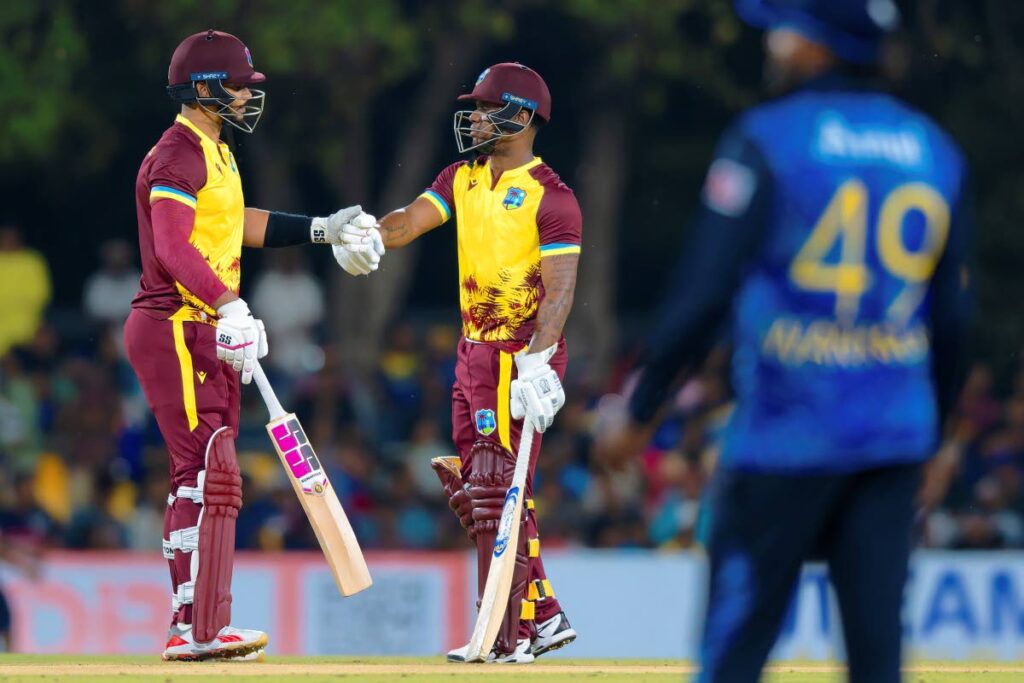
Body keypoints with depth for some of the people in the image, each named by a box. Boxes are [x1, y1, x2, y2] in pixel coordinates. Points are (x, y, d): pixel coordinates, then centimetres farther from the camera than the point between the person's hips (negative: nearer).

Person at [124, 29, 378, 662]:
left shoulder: (213, 152, 18)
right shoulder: (178, 155, -14)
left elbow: (236, 224, 30)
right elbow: (172, 248, -26)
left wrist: (321, 229, 30)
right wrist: (229, 306, -36)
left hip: (208, 334, 11)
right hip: (175, 330, -11)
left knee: (202, 479, 11)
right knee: (211, 474, -15)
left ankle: (190, 631, 14)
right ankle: (205, 629, -17)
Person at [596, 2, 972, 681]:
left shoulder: (767, 141, -8)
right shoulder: (936, 152, 8)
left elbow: (704, 295, -12)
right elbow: (952, 317, 10)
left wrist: (640, 412, -2)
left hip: (785, 436, -4)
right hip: (896, 438, 4)